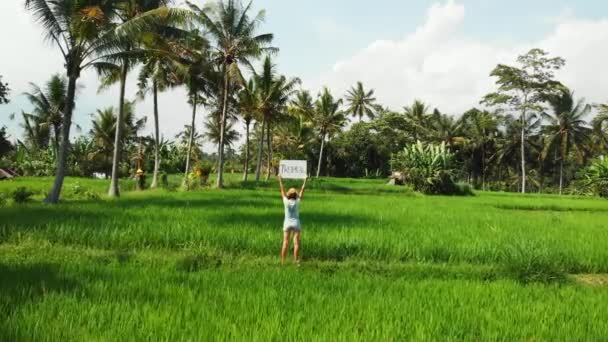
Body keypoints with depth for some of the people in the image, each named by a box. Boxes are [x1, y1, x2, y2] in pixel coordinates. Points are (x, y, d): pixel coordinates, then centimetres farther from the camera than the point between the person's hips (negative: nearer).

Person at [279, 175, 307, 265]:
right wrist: (305, 182, 13)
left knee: (285, 243, -1)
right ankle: (296, 261, -7)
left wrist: (280, 181, 16)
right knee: (296, 243, -3)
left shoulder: (286, 201, -4)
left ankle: (283, 262, -1)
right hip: (296, 223, -1)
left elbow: (282, 191, 7)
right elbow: (302, 191, 4)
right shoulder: (297, 202, -4)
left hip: (287, 223, 1)